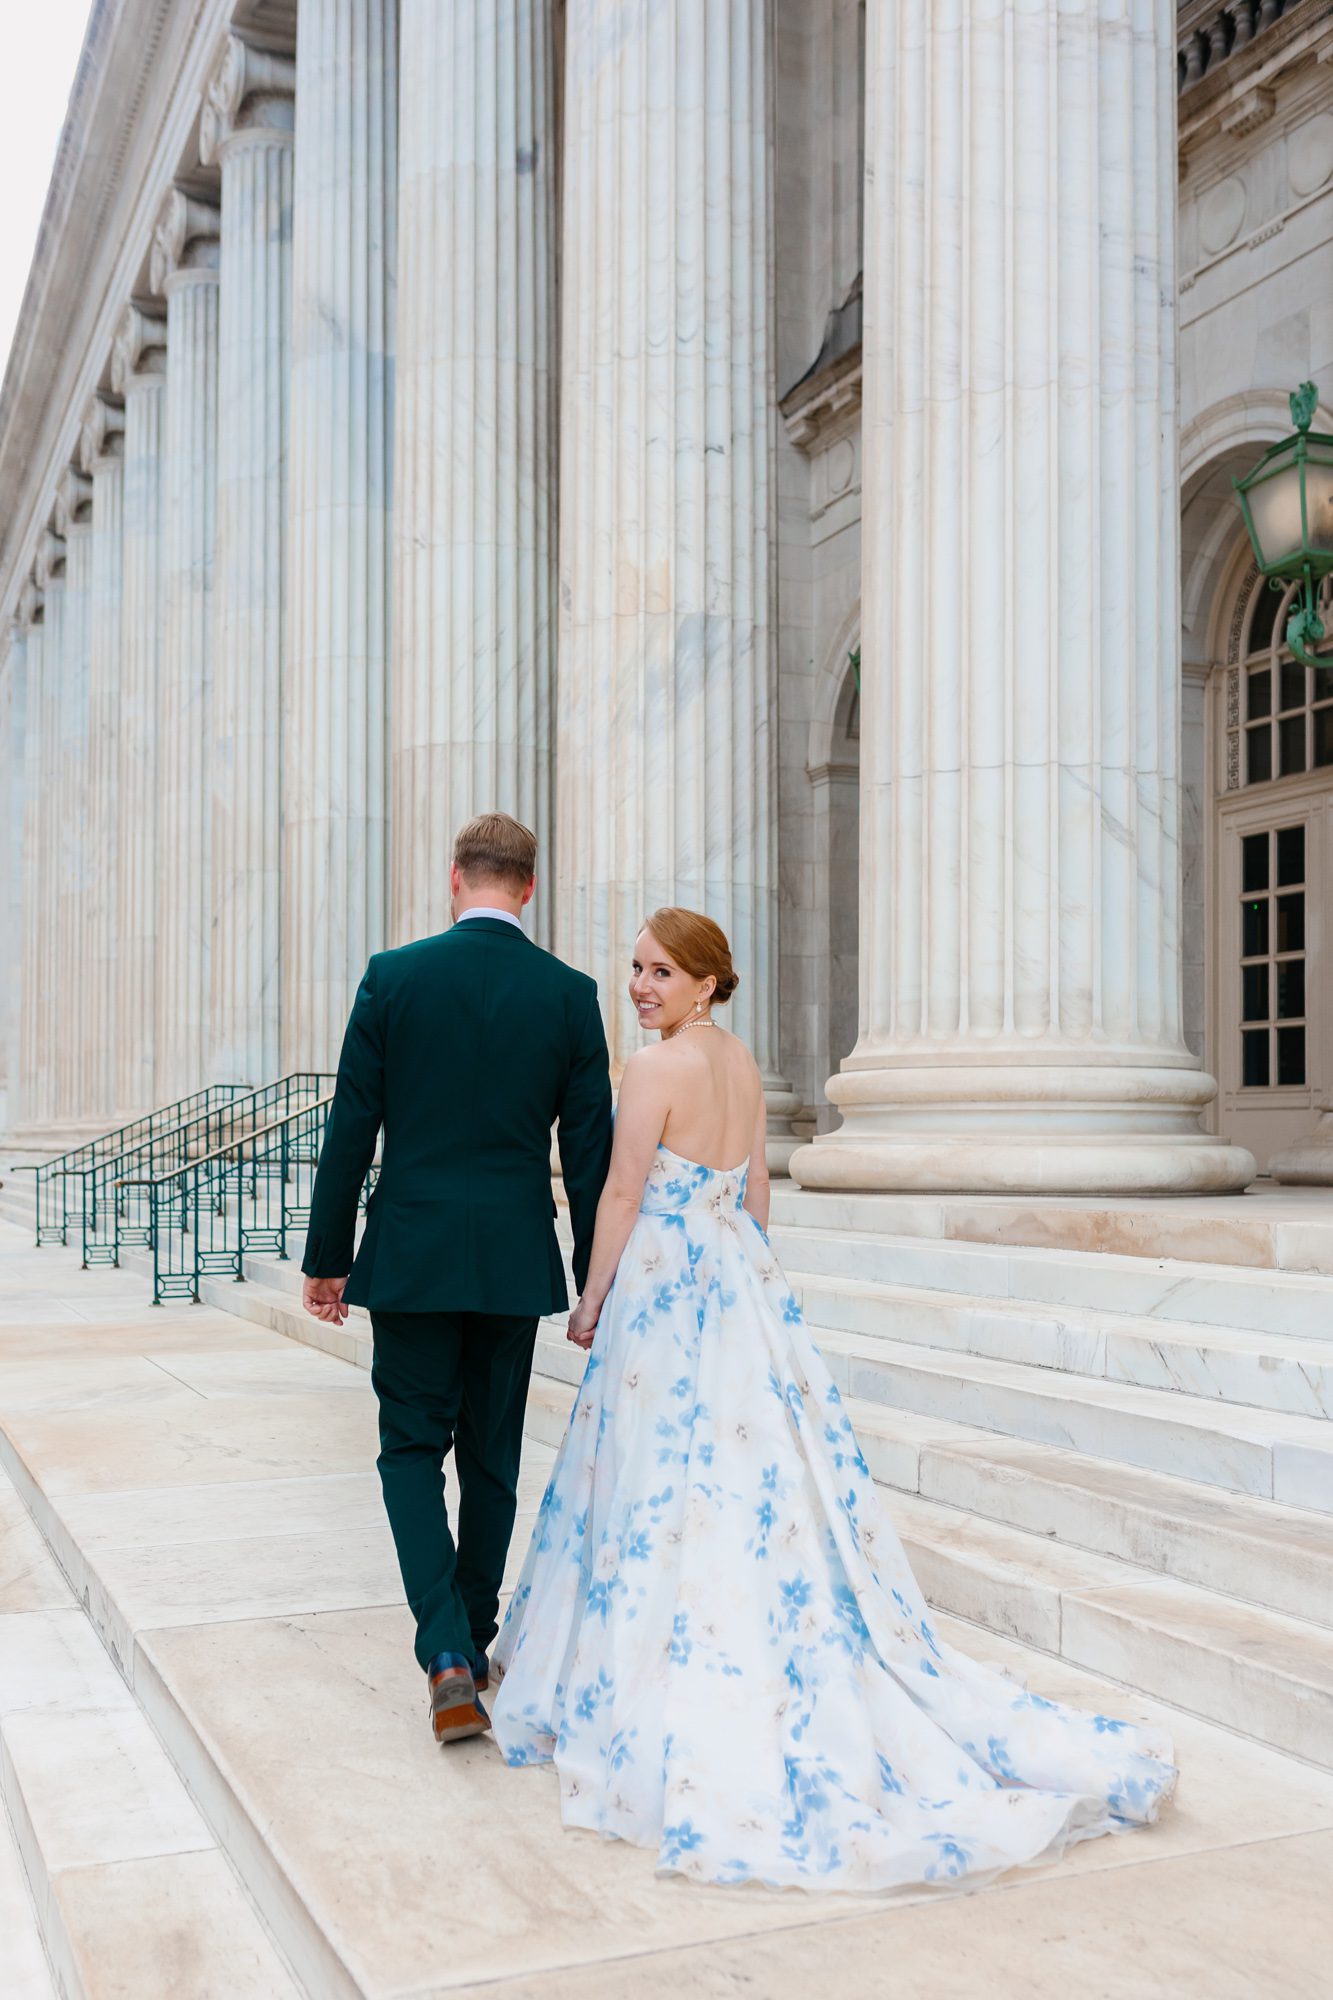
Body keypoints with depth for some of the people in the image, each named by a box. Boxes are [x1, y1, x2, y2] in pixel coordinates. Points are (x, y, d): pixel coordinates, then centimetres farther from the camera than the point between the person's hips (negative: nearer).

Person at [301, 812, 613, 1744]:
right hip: (516, 1262, 2)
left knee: (412, 1449, 9)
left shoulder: (393, 976, -6)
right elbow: (589, 1150, 0)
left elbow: (350, 1131, -4)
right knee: (493, 1458, 16)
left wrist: (326, 1258, 5)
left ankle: (448, 1659, -5)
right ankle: (476, 1639, 29)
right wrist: (596, 1279, 9)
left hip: (411, 1256, -2)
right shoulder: (571, 993, -2)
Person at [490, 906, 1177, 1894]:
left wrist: (591, 1300, -3)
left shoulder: (656, 1068, -14)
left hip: (665, 1290, -8)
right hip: (745, 1285, 8)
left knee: (669, 1485, 0)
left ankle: (674, 1702, 8)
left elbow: (623, 1195, -13)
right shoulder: (745, 1061, 10)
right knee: (761, 1474, 11)